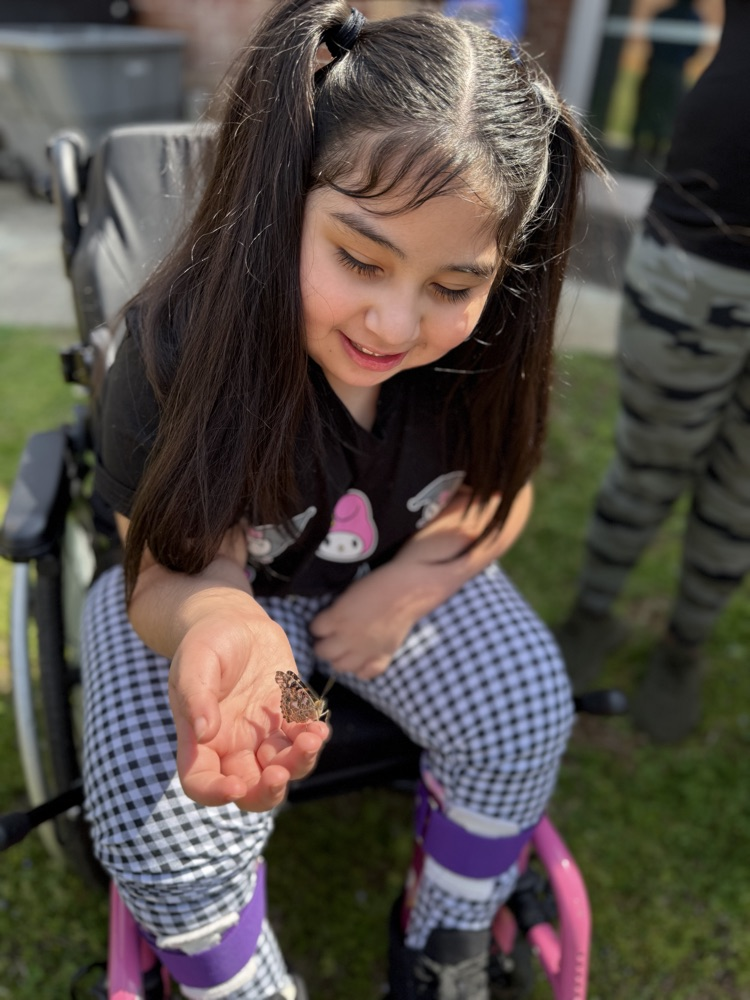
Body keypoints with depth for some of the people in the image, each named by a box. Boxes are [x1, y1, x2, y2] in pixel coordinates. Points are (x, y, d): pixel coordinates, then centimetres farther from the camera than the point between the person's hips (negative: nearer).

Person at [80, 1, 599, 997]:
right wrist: (216, 624, -51)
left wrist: (406, 588, -20)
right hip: (202, 585, -2)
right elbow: (176, 577, -26)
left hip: (399, 574, 3)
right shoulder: (182, 347, -30)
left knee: (526, 712, -16)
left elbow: (496, 493, -2)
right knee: (165, 830, -22)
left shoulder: (480, 349, -18)